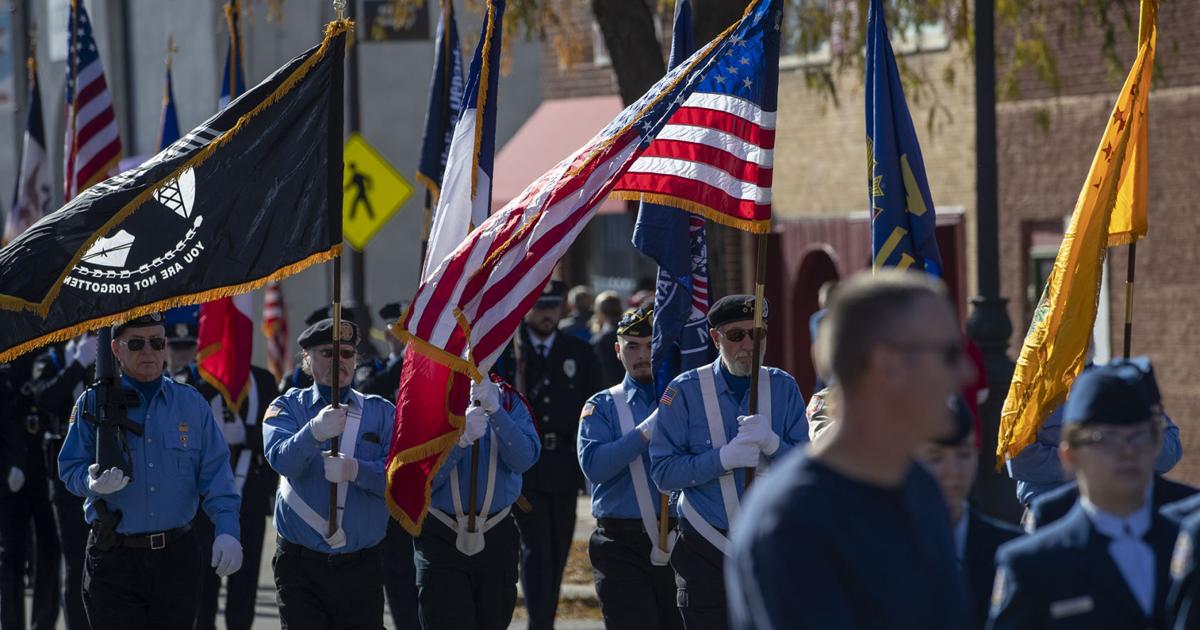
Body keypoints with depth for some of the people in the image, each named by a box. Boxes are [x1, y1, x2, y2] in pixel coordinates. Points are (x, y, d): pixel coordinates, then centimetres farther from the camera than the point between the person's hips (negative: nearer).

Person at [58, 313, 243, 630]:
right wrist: (93, 482, -22)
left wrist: (227, 529, -9)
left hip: (177, 555, 2)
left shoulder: (191, 403, 9)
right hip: (114, 556, -2)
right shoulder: (93, 403, 3)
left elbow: (215, 473, 5)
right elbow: (70, 468, 1)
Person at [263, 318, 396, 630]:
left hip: (361, 567, 1)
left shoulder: (381, 412, 7)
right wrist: (315, 431, -37)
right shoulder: (287, 408, 4)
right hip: (300, 566, -1)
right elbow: (281, 460, -17)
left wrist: (356, 470, -25)